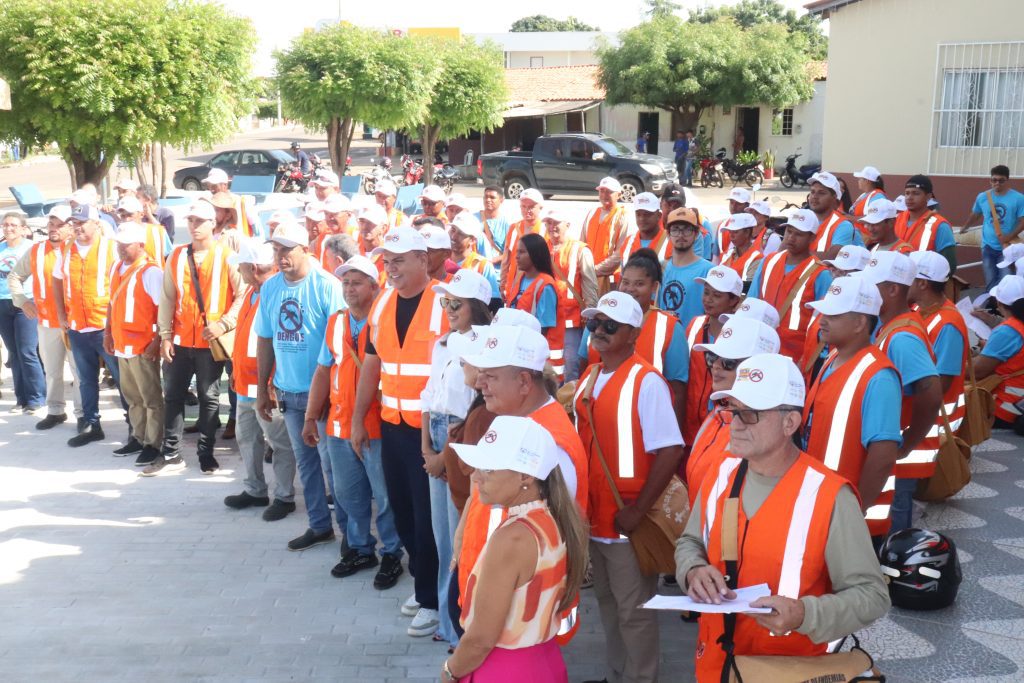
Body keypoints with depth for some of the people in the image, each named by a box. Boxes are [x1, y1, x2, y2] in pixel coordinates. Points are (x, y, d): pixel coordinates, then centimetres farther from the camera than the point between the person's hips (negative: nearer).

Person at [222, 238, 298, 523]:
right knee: (247, 438, 18)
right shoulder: (251, 291, 9)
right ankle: (254, 490, 31)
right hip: (246, 382, 10)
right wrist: (236, 369, 21)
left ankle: (284, 497, 13)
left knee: (280, 442, 3)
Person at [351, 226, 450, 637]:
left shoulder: (445, 302, -12)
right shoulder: (382, 304, 7)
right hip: (392, 425, 6)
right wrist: (358, 419, 14)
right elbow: (372, 363, 14)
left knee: (429, 514, 2)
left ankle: (432, 598, 17)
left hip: (432, 428, -6)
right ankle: (423, 581, 32)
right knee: (402, 510, 14)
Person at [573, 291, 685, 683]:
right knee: (607, 603, 21)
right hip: (594, 518, 8)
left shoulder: (646, 381, -17)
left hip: (627, 521, -7)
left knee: (634, 611, 6)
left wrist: (638, 510, -21)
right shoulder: (588, 380, 7)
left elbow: (670, 452, -22)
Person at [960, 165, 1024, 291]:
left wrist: (1010, 236, -21)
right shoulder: (982, 197, 4)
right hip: (988, 246, 3)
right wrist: (964, 228, 35)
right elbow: (975, 215, 21)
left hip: (1008, 247, -3)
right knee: (990, 282, 5)